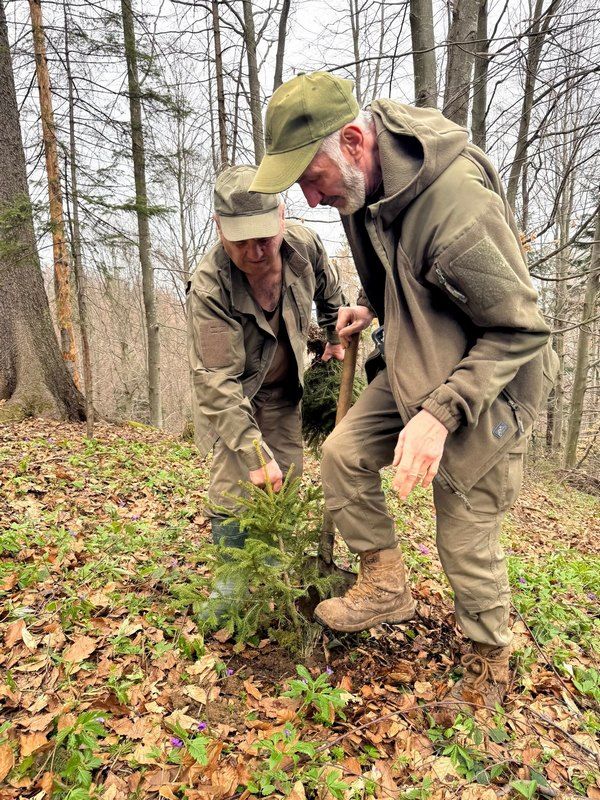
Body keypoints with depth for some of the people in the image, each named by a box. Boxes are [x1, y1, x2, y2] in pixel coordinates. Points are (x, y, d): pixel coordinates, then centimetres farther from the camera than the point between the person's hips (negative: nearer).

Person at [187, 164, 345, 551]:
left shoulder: (305, 245, -21)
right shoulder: (208, 288, -34)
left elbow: (329, 290, 5)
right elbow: (219, 381, -34)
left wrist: (336, 338, 13)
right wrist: (255, 453, -37)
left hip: (283, 390, 5)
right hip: (230, 391, -4)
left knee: (284, 485, 9)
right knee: (233, 487, -11)